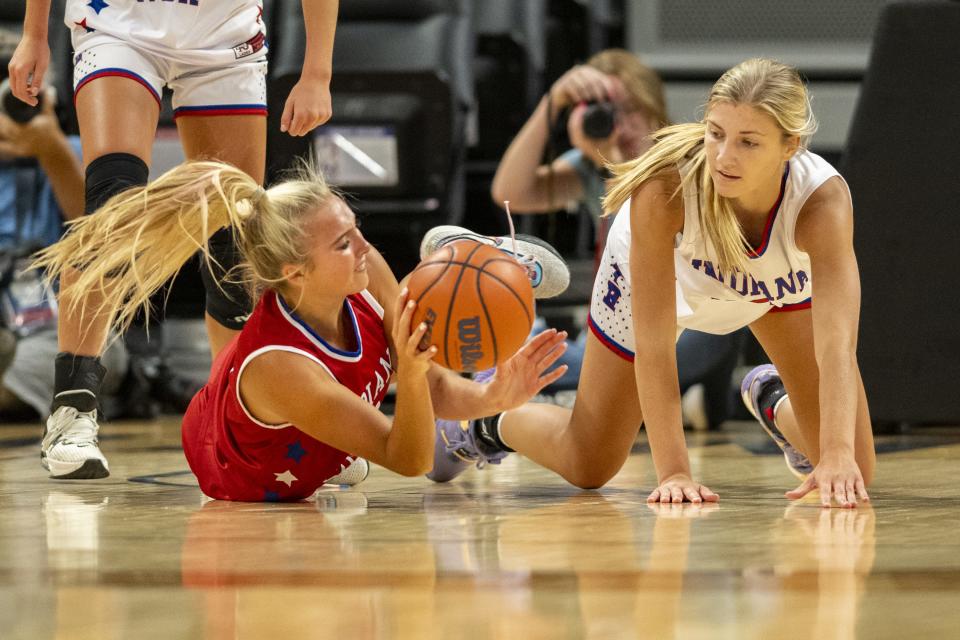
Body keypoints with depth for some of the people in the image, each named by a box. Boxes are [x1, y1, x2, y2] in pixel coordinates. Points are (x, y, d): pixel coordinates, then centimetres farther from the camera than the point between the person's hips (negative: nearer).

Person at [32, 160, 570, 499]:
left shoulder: (365, 275, -31)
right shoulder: (279, 367, -47)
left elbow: (433, 386, -19)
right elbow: (409, 461, -41)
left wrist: (490, 397, -40)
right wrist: (410, 375, -60)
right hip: (250, 489, -5)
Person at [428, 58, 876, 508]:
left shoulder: (822, 199, -42)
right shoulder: (665, 186, -43)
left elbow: (837, 343, -50)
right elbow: (653, 340, -42)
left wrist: (838, 458, -63)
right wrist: (673, 471, -47)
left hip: (781, 282, 1)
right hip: (657, 270, -1)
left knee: (854, 469, -3)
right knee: (586, 468, 7)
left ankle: (773, 403, 29)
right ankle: (492, 418, 38)